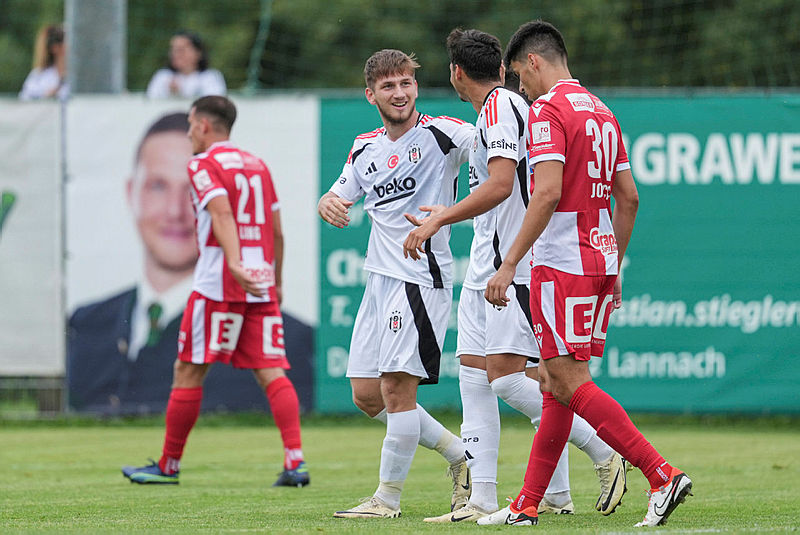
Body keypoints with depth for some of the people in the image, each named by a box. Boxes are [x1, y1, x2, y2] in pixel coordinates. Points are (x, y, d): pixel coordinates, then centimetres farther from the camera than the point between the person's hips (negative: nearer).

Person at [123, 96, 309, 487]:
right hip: (262, 284, 6)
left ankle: (169, 465, 11)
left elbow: (222, 212, -19)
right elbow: (277, 232, 19)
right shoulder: (257, 165, 19)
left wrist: (234, 264, -31)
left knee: (188, 371, 3)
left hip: (218, 284, -6)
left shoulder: (203, 166, -2)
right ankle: (295, 461, -16)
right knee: (271, 372, -1)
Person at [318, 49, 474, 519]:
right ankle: (460, 454, 22)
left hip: (422, 277, -8)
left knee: (396, 386, -11)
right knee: (368, 396, 8)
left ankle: (389, 498, 0)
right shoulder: (365, 149, 13)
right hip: (380, 280, 8)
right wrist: (329, 204, -2)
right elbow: (339, 198, 22)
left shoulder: (441, 134, -7)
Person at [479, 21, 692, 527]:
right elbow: (629, 198, 18)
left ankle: (663, 474, -17)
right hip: (601, 258, 9)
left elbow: (548, 193, -21)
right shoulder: (601, 111, 16)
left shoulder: (548, 109, -10)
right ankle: (528, 505, 12)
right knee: (557, 380, 10)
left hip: (562, 262, -9)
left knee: (568, 380, -9)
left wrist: (510, 263, -19)